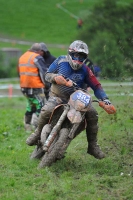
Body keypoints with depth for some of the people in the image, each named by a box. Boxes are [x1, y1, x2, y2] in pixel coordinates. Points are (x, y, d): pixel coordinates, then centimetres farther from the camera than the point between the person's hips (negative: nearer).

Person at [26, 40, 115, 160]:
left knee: (92, 114, -18)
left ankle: (92, 146, -5)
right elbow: (47, 75, 1)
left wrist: (105, 99, -19)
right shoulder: (61, 61, -1)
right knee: (47, 111, -33)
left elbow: (96, 86, -2)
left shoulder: (85, 70, -1)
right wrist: (55, 77, -23)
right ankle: (39, 132, -1)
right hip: (57, 97, -2)